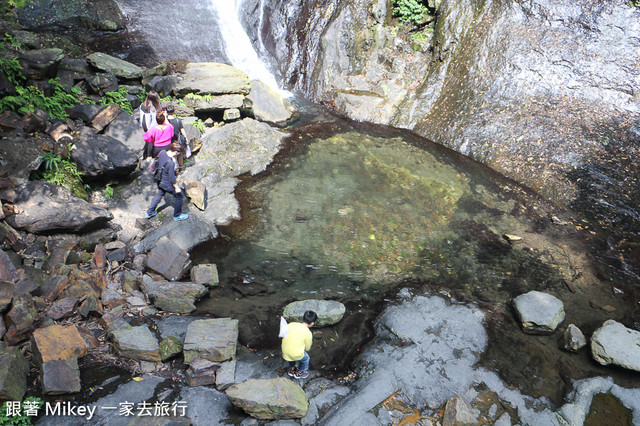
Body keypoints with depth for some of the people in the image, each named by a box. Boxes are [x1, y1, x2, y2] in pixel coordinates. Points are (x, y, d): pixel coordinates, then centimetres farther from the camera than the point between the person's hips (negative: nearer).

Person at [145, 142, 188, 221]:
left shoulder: (162, 152, -13)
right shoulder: (171, 163, -36)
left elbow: (158, 163, 6)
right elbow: (172, 177, -25)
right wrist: (176, 187, -11)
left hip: (160, 180, 8)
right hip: (167, 184, -8)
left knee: (160, 194, 33)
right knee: (179, 196, 16)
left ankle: (149, 213, 46)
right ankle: (177, 215, 35)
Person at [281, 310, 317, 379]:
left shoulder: (291, 324, -5)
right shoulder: (308, 333, -15)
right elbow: (307, 348, -2)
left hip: (284, 352, 4)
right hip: (296, 355, -4)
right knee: (306, 358, 27)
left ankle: (292, 370, 53)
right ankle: (298, 373, 46)